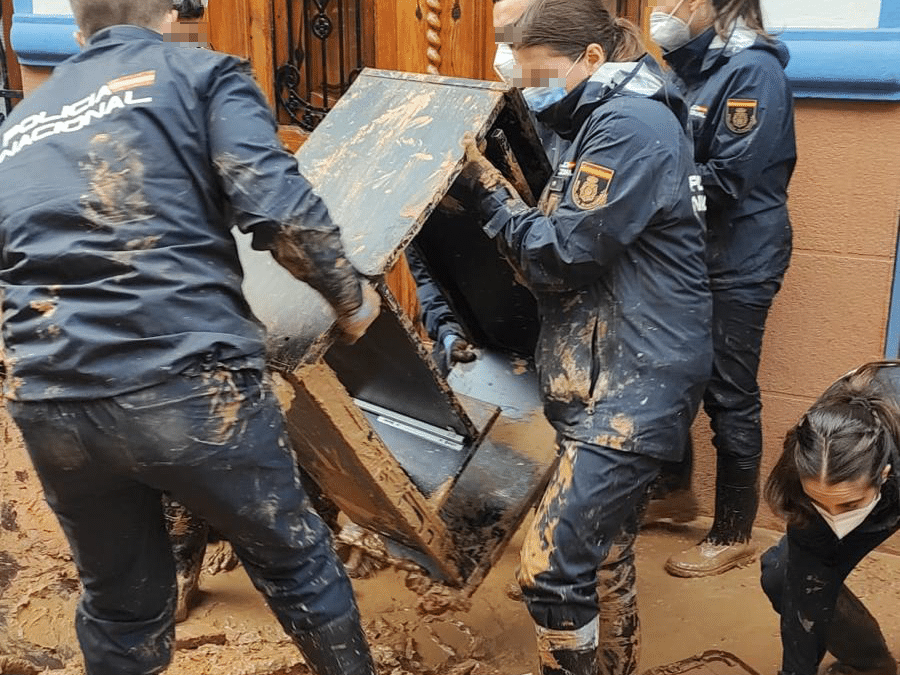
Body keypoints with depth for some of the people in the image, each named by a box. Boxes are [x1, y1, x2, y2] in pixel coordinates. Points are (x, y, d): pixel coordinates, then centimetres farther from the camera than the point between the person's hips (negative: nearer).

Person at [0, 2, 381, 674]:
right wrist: (351, 297, 5)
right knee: (294, 561, 19)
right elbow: (277, 208, -10)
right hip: (191, 387, -4)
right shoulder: (202, 72, 6)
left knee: (120, 603, 24)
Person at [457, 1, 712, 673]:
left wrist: (485, 186, -8)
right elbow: (572, 235, 13)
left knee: (551, 566, -11)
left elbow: (560, 256, -18)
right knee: (603, 551, 20)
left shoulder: (631, 124, -16)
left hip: (635, 388, -10)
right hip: (611, 380, 11)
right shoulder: (608, 120, 16)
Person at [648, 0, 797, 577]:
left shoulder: (752, 71, -16)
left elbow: (728, 181, -22)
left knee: (729, 400, 2)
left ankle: (734, 536, 17)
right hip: (687, 258, 8)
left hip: (737, 267, -8)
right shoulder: (691, 66, 9)